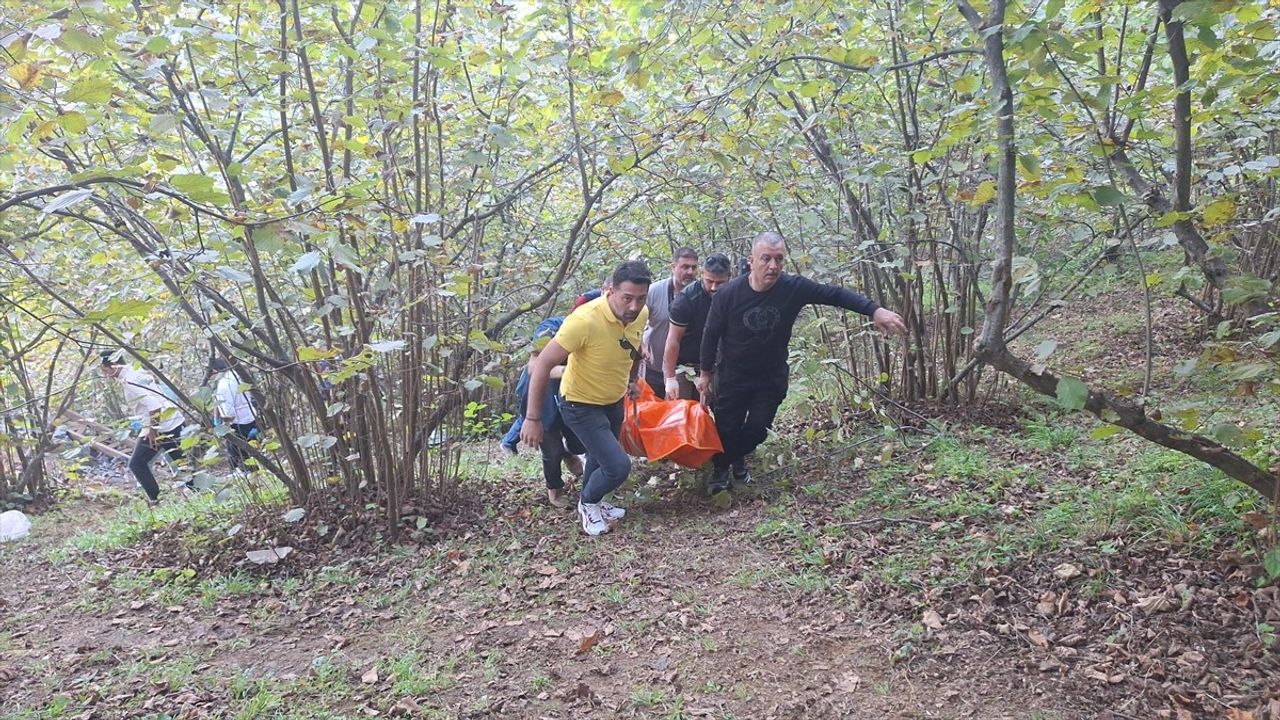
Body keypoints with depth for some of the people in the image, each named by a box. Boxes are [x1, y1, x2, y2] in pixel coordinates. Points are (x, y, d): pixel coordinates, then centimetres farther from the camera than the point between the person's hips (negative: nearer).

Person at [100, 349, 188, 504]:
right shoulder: (138, 372, 14)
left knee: (137, 464, 5)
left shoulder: (129, 381, -14)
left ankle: (155, 500, 4)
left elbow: (153, 404, -25)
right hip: (175, 422, 9)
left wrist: (153, 429, -17)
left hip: (161, 427, -9)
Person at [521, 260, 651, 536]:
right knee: (618, 465, -13)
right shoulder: (585, 320, -36)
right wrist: (533, 419, -29)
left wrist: (632, 379, 18)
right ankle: (588, 503, 17)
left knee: (600, 456, 26)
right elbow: (543, 364, -31)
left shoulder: (641, 315, -15)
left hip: (614, 401, 7)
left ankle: (590, 503, 52)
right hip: (581, 405, -7)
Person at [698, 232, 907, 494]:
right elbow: (711, 334, -9)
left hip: (772, 377, 2)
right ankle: (721, 469, 34)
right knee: (727, 429, 4)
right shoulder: (729, 294, -22)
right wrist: (705, 372, 0)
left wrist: (875, 310, -28)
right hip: (732, 377, -2)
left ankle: (738, 457, 40)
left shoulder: (794, 288, -19)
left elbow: (835, 294, -15)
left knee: (758, 428, 7)